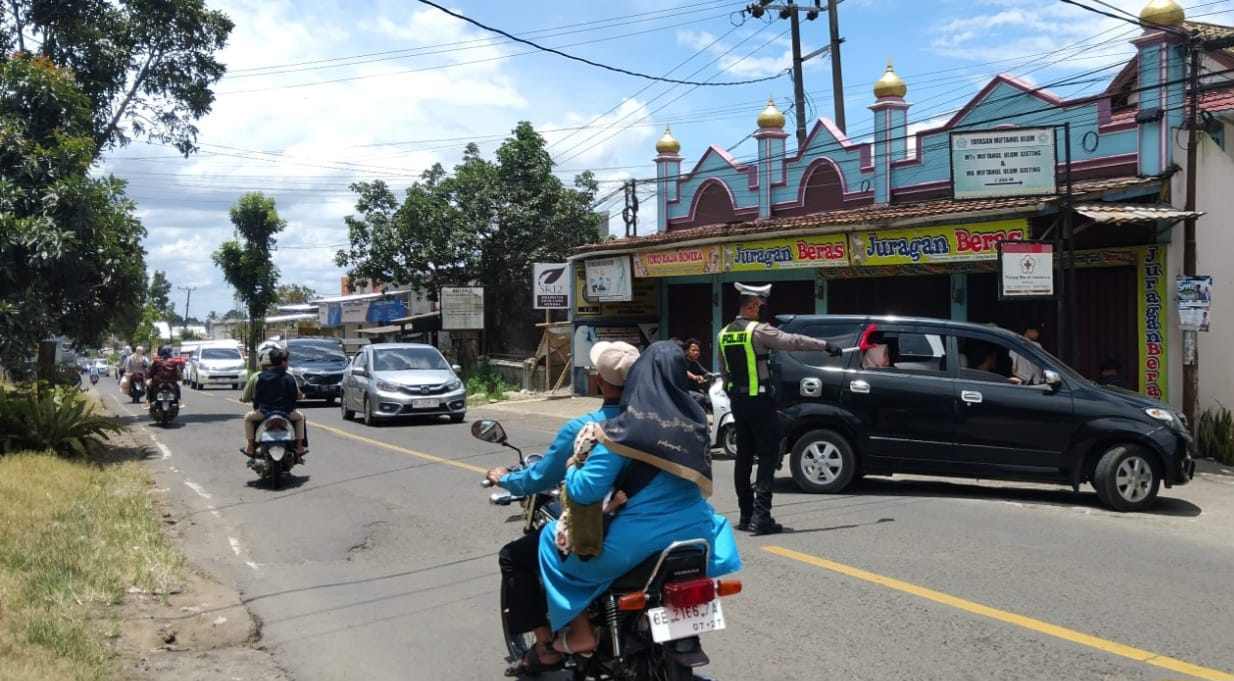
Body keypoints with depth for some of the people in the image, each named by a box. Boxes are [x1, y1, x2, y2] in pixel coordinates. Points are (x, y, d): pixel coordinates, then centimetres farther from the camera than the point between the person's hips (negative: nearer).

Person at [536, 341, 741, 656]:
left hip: (639, 542, -5)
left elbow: (585, 491, -16)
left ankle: (580, 632, 13)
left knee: (553, 537, 16)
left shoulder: (625, 428, -14)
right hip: (695, 533, 5)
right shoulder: (696, 418, 2)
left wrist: (572, 469, 7)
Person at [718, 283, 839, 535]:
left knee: (744, 457, 12)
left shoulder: (724, 334, 10)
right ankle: (761, 516, -11)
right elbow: (792, 341, -16)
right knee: (768, 454, -4)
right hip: (758, 400, -8)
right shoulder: (758, 330, -13)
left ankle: (746, 515, 15)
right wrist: (825, 346, -9)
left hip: (737, 401, 8)